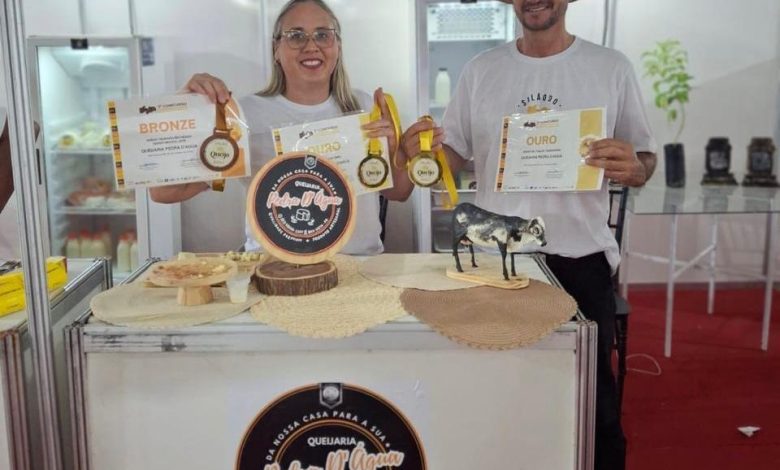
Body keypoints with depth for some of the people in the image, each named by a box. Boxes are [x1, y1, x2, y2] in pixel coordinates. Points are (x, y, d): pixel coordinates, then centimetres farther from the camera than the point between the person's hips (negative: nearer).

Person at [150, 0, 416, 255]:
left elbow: (398, 194, 14)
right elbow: (164, 193, -6)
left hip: (359, 266, 3)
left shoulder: (365, 108, 8)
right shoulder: (246, 113, -3)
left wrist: (396, 151, -6)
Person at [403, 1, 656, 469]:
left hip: (580, 260, -1)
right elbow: (454, 155, 9)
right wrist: (423, 151, -13)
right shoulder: (481, 70, 6)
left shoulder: (611, 67, 1)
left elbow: (646, 161, 4)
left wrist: (633, 168, -19)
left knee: (593, 400, 8)